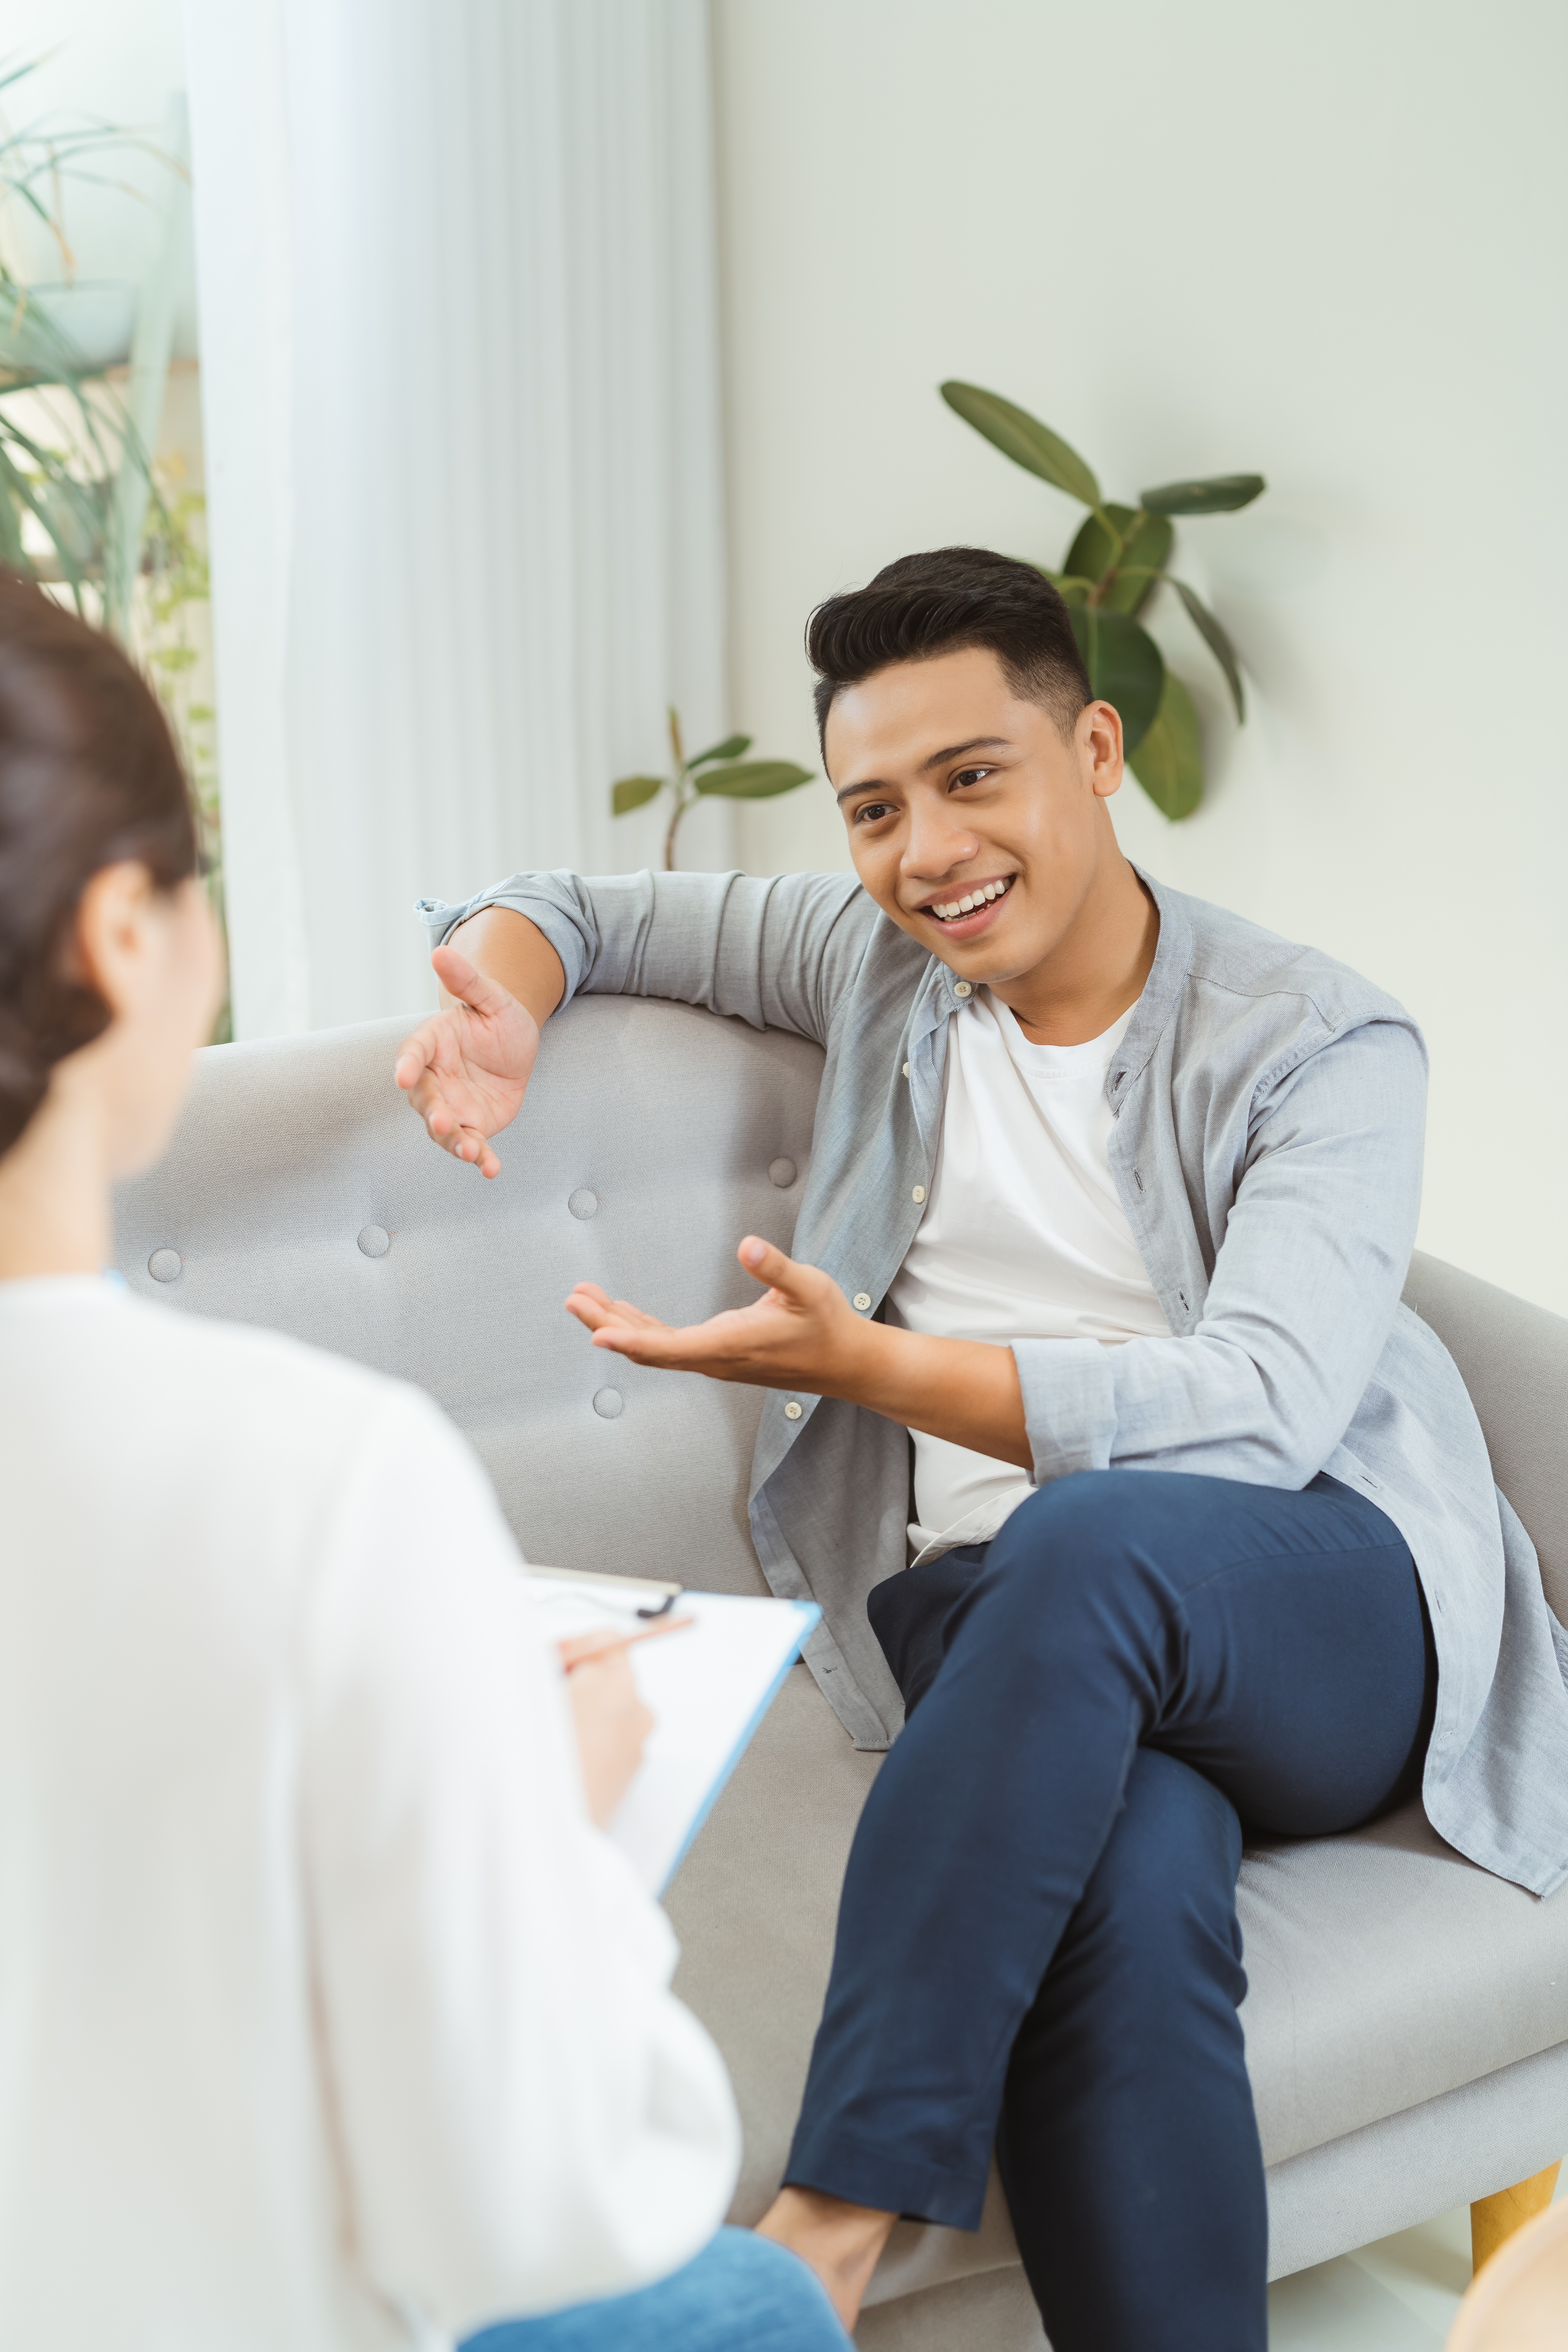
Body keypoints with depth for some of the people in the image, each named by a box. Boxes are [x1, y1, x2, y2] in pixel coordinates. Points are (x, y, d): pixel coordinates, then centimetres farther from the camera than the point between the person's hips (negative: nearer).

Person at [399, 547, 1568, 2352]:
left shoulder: (1318, 1044, 1)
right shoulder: (874, 959, 16)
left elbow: (1263, 1404, -13)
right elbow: (570, 909, 24)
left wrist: (871, 1362, -21)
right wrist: (501, 1010, -2)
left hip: (1340, 1622, -2)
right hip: (1001, 1618, 2)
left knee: (1085, 1540, -39)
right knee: (1128, 1887, -36)